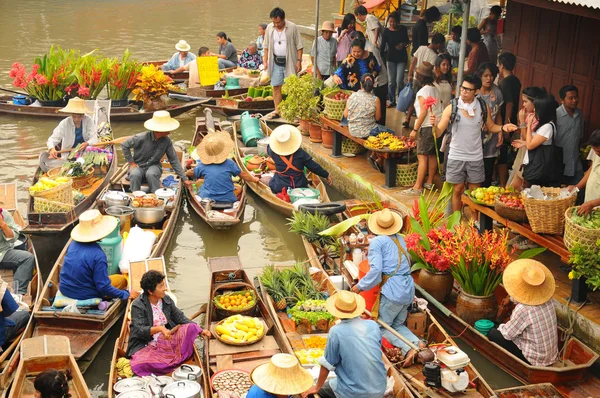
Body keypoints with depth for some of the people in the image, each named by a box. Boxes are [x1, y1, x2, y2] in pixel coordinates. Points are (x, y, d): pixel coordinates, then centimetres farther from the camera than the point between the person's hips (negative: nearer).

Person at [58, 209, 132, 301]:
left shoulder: (73, 244, -5)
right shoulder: (98, 255, -27)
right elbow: (104, 288, -23)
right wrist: (126, 294, -11)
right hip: (84, 296, -7)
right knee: (122, 280, 11)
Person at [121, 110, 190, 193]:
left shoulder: (166, 141, -9)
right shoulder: (142, 138, -20)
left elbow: (174, 160, -1)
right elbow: (124, 145, -6)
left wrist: (184, 178, -2)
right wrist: (131, 162, -6)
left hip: (154, 166, 1)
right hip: (138, 166, -1)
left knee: (151, 174, -35)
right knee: (135, 175, -36)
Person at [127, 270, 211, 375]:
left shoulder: (167, 299, 4)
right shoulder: (138, 305, -12)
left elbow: (180, 318, 9)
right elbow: (139, 331, -20)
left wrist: (201, 331, -4)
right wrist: (160, 328, -38)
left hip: (167, 340, 5)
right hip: (146, 345, -5)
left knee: (191, 328, -15)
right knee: (140, 365, -37)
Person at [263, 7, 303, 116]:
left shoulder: (292, 27, -9)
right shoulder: (269, 28, 2)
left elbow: (299, 46, -7)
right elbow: (266, 46, 10)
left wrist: (299, 61, -11)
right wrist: (265, 60, 6)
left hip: (290, 62, -4)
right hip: (276, 62, 4)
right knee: (276, 86, 4)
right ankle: (277, 111, 11)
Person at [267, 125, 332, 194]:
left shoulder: (274, 153, -7)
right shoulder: (300, 153, -10)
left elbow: (268, 148, 20)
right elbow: (313, 166, -1)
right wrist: (326, 175, 11)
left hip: (280, 188, 0)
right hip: (299, 187, 0)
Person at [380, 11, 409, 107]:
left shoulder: (403, 29, -3)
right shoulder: (386, 31, -7)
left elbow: (407, 41, 12)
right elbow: (382, 45, -11)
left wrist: (403, 44, -11)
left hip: (402, 58, -1)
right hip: (390, 58, 1)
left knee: (399, 81, -6)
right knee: (391, 81, 5)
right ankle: (392, 101, 17)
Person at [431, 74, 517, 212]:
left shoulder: (483, 107, -4)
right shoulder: (452, 108, -11)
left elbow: (491, 127, 10)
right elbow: (438, 132, -11)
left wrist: (503, 128, -10)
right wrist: (435, 124, -33)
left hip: (476, 158, 2)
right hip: (456, 157, -2)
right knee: (457, 190, 8)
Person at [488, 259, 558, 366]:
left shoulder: (523, 309, -29)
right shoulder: (548, 300, -9)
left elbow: (507, 334, -15)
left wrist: (501, 327, 5)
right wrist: (511, 297, 17)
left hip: (534, 360, -7)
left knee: (492, 333, -2)